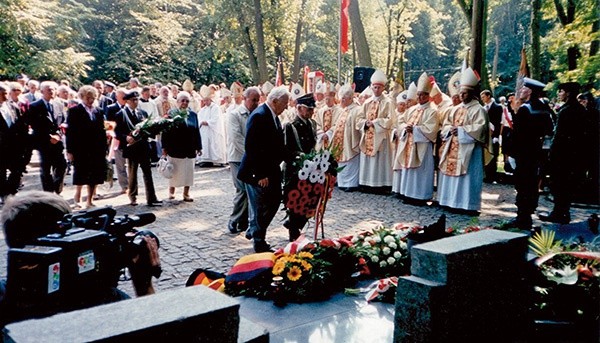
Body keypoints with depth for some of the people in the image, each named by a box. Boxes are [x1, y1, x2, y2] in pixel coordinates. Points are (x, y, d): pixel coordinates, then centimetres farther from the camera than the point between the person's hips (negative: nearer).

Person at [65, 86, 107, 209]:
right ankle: (77, 201, 9)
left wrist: (104, 148, 7)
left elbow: (102, 131, 13)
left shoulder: (99, 111, 13)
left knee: (94, 178, 7)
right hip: (81, 151, -4)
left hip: (97, 151, 5)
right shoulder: (74, 111, 0)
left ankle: (89, 201, 17)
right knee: (80, 177, -1)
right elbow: (70, 132, -4)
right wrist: (70, 150, -9)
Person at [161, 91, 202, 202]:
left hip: (190, 150, 3)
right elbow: (165, 131, -5)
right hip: (175, 149, -3)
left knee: (188, 172, 5)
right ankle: (171, 192, 23)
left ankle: (186, 193, 15)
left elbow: (196, 132, 9)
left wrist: (198, 147, 8)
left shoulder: (193, 115, 7)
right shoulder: (171, 114, -4)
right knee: (174, 172, 7)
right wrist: (165, 147, -9)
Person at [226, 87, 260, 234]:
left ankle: (243, 222, 15)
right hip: (238, 158, -5)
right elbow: (236, 137, -14)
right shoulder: (234, 115, -5)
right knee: (243, 190, -10)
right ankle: (234, 222, 1)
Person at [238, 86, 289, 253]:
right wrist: (260, 174, -22)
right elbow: (251, 147, -24)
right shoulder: (259, 116, -20)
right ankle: (259, 243, 19)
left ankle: (253, 230, 35)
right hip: (259, 173, -9)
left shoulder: (273, 115, 9)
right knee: (260, 207, 3)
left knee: (274, 201, 18)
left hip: (271, 170, 10)